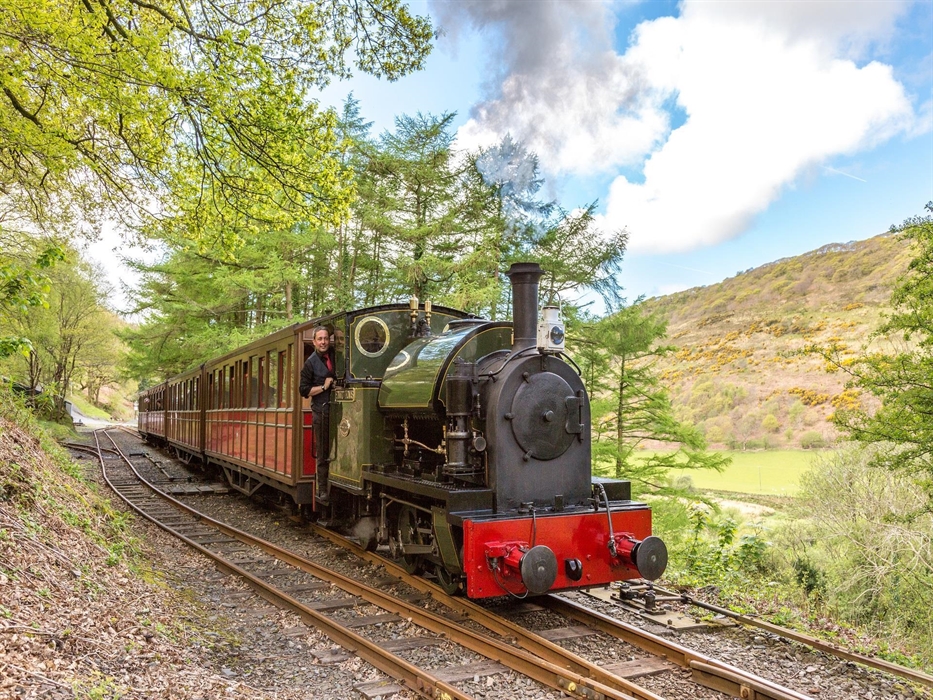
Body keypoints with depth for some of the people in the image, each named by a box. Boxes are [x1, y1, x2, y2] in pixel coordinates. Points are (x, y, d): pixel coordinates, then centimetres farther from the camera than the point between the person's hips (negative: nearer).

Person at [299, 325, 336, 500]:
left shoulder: (334, 355, 9)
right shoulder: (311, 363, -3)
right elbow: (303, 390, -4)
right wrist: (324, 387, -11)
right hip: (321, 411, -4)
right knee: (323, 454, -1)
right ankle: (322, 490, 5)